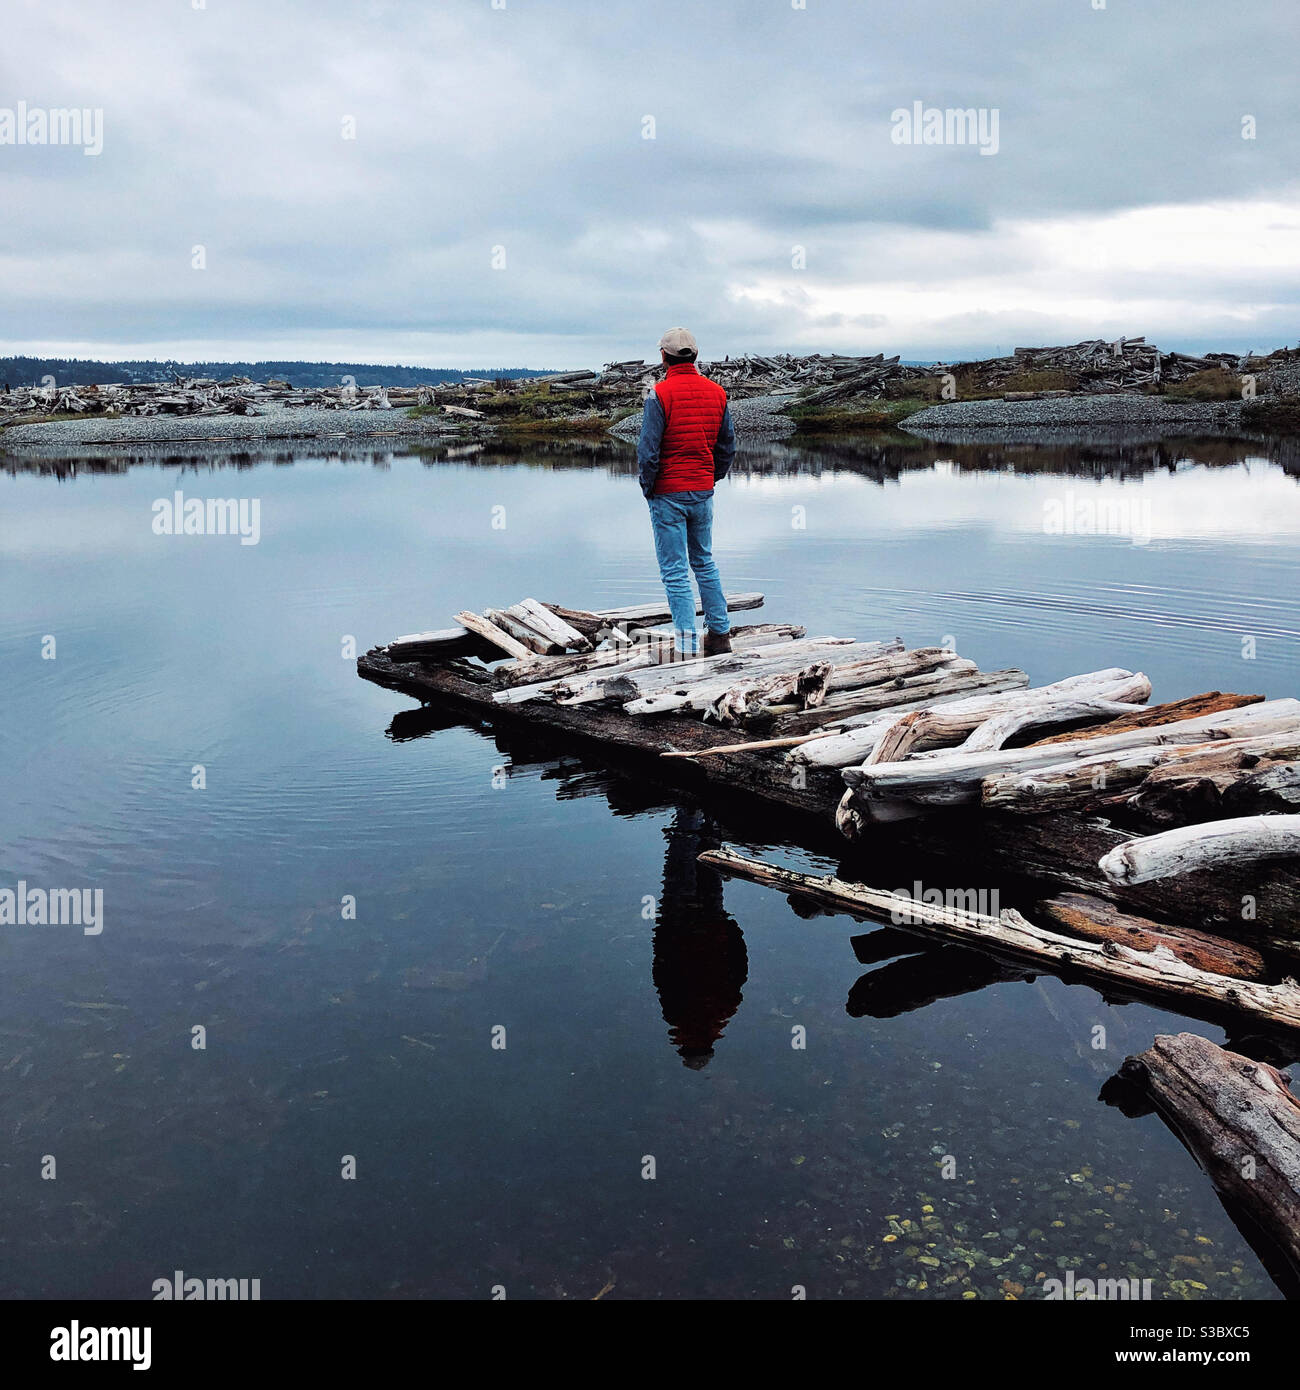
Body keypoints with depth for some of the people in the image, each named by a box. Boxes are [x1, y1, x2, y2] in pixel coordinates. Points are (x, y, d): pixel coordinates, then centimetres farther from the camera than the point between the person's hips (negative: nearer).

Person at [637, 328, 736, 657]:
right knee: (704, 563, 20)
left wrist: (648, 488, -2)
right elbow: (728, 446, 10)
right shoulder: (716, 393, 5)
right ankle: (719, 634, 23)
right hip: (704, 493, 5)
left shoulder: (660, 394, -13)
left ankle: (686, 648, -3)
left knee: (675, 572, -1)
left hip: (668, 494, -5)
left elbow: (648, 450, -16)